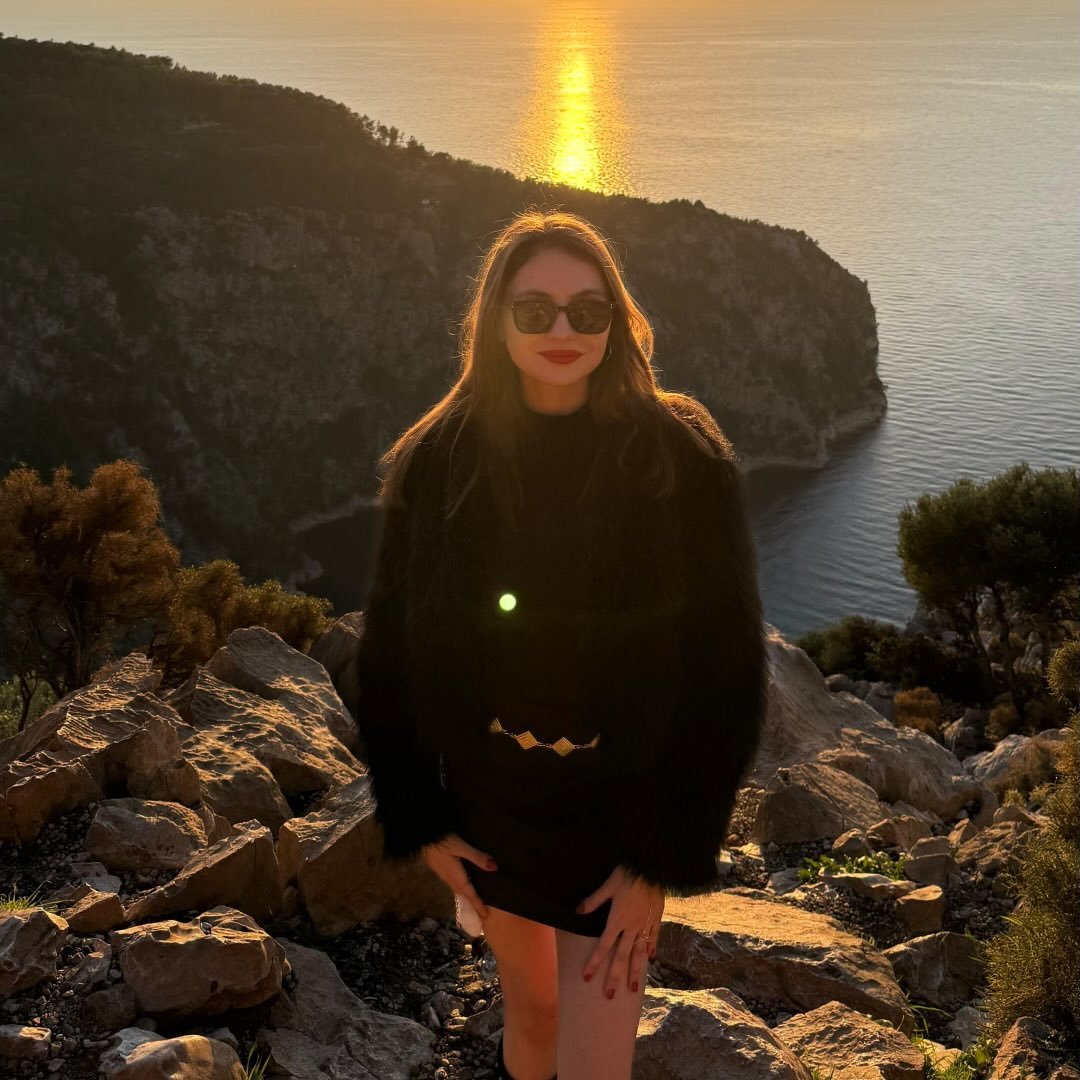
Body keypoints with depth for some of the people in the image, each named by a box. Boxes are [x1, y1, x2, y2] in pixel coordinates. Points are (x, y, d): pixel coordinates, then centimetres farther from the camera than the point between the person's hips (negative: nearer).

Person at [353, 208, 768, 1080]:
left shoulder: (685, 462, -14)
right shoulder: (435, 463, -7)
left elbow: (728, 672, -12)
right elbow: (388, 654, 0)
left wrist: (665, 861, -13)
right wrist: (419, 823, -2)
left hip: (619, 818, -2)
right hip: (485, 810, 3)